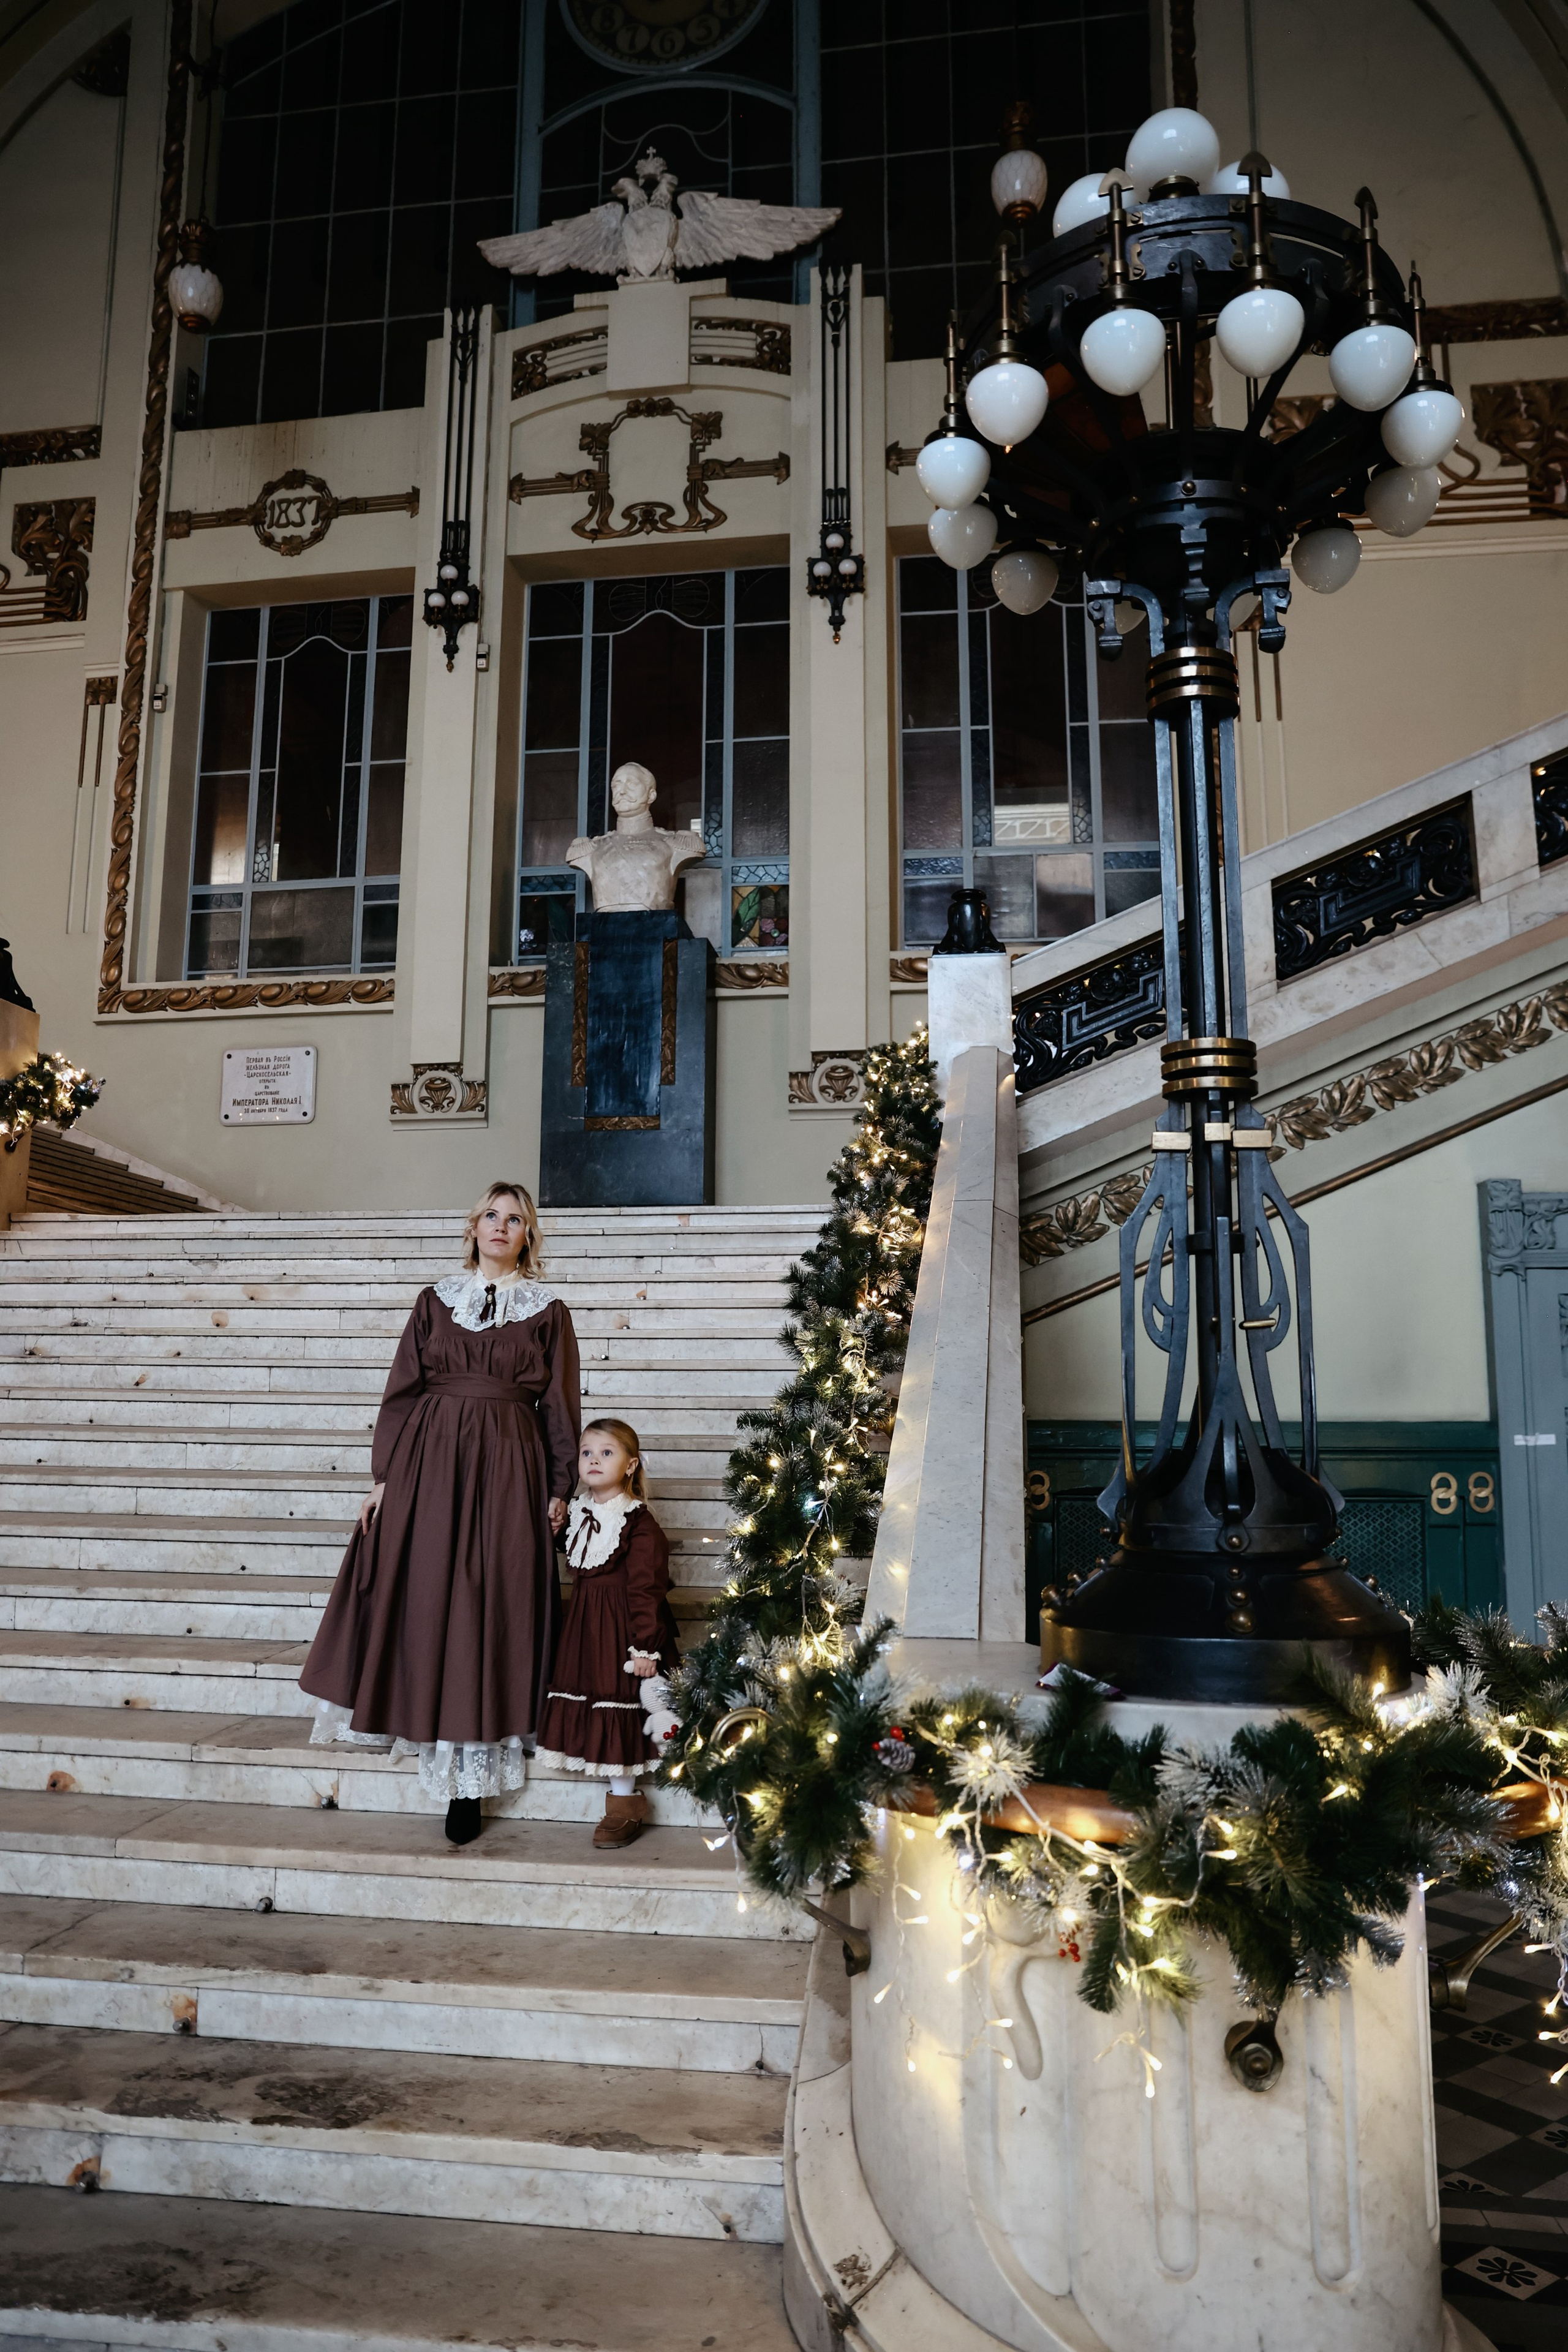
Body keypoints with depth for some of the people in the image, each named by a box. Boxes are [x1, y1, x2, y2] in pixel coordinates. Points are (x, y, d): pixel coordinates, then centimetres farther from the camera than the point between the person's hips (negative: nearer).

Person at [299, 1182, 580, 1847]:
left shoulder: (547, 1311, 6)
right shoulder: (436, 1300, 10)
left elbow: (558, 1405, 5)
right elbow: (401, 1390, 8)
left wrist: (558, 1488, -1)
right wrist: (384, 1475, 2)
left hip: (507, 1466, -1)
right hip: (428, 1460, 2)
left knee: (491, 1603, -1)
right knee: (424, 1595, 2)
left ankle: (471, 1777, 5)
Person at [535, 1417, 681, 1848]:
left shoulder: (639, 1522, -15)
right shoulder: (579, 1513, 8)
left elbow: (646, 1588, -17)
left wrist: (645, 1646, -19)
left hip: (621, 1625, -8)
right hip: (583, 1623, 8)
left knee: (617, 1699, -3)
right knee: (586, 1697, 9)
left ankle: (623, 1800, 11)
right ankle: (625, 1792, 22)